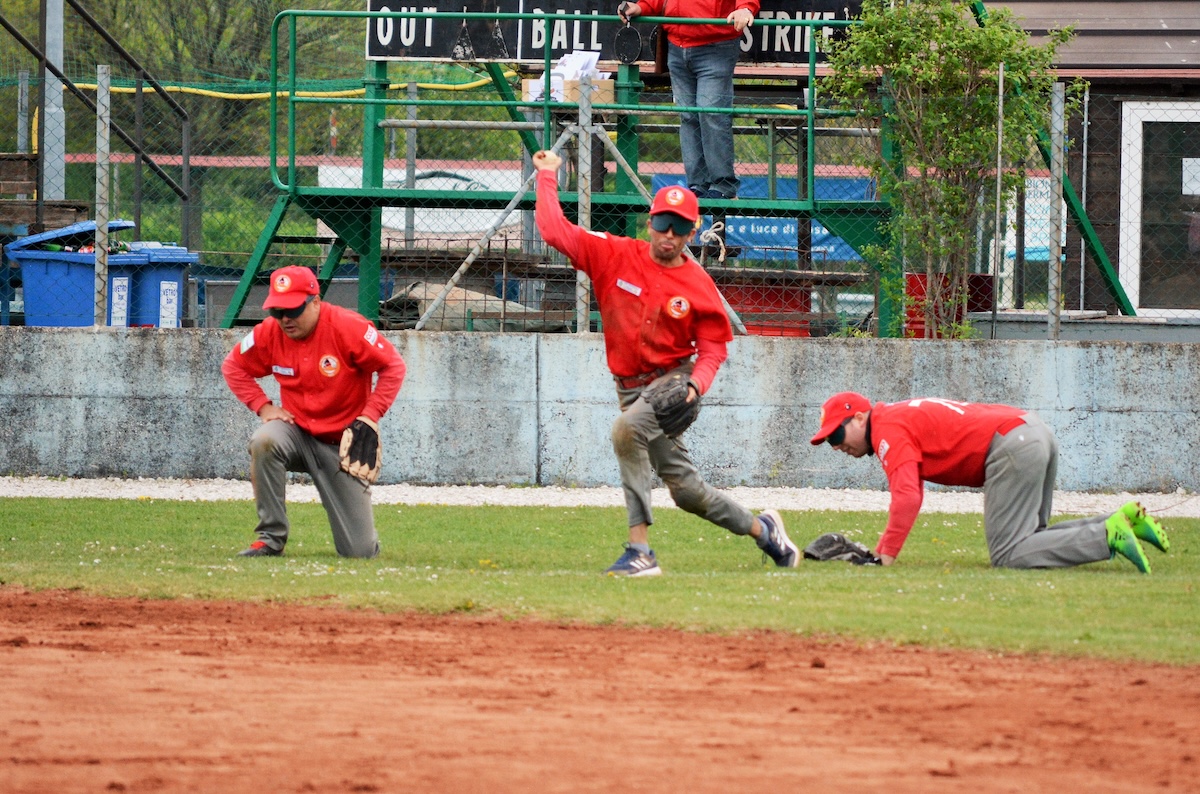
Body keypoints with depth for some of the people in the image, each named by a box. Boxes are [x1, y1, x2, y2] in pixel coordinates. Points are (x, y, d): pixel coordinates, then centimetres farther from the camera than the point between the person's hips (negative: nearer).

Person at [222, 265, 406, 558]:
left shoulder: (347, 328, -18)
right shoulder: (269, 333, -8)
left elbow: (393, 367, -11)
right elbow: (233, 367, 8)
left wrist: (370, 416, -16)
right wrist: (263, 406, -5)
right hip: (297, 431, 3)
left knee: (360, 552, -7)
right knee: (264, 442, -36)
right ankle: (271, 539, -22)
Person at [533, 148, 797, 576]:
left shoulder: (699, 287, -9)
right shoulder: (615, 256, -3)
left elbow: (712, 348, -2)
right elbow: (555, 229, -4)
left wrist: (696, 384, -19)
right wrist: (548, 176, -3)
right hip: (633, 389, 4)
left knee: (627, 428, -34)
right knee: (685, 488, 8)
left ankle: (639, 551, -35)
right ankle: (762, 528, 34)